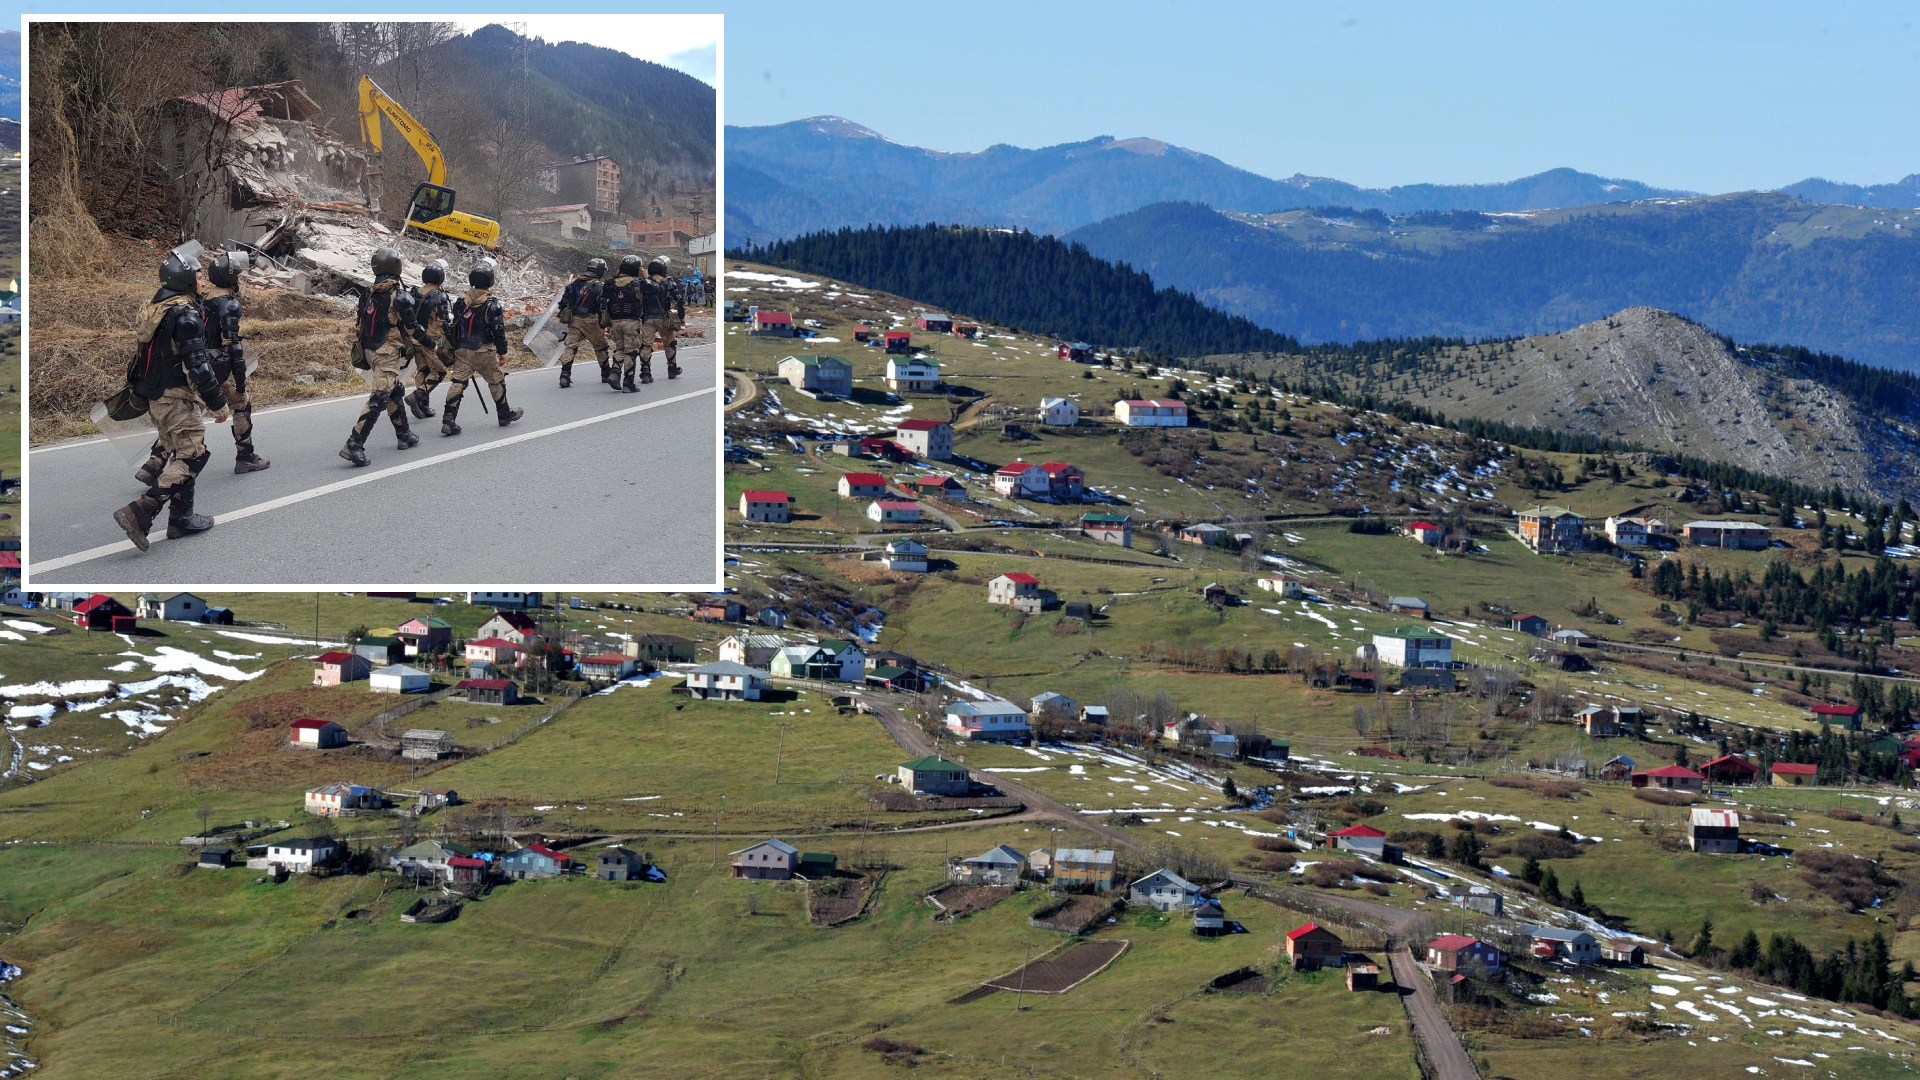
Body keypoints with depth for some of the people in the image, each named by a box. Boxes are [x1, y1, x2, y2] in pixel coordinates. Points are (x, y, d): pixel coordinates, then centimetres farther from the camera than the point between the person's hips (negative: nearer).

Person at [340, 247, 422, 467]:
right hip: (388, 353, -8)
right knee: (378, 399, -11)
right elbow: (413, 328, -10)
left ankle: (404, 435, 36)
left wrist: (361, 349, 25)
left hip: (368, 350, 8)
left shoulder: (369, 294, 7)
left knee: (394, 391, 25)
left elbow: (359, 324, 13)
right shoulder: (400, 297, -15)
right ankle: (354, 445, -21)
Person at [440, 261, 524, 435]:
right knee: (496, 381, 15)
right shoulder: (492, 305, -11)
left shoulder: (460, 303, 4)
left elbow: (453, 327, 12)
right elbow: (498, 331, -10)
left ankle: (448, 420, -11)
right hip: (484, 352, -4)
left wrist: (456, 347, 24)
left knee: (458, 383, 0)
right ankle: (504, 414, 30)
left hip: (462, 351, 4)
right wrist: (502, 351, 1)